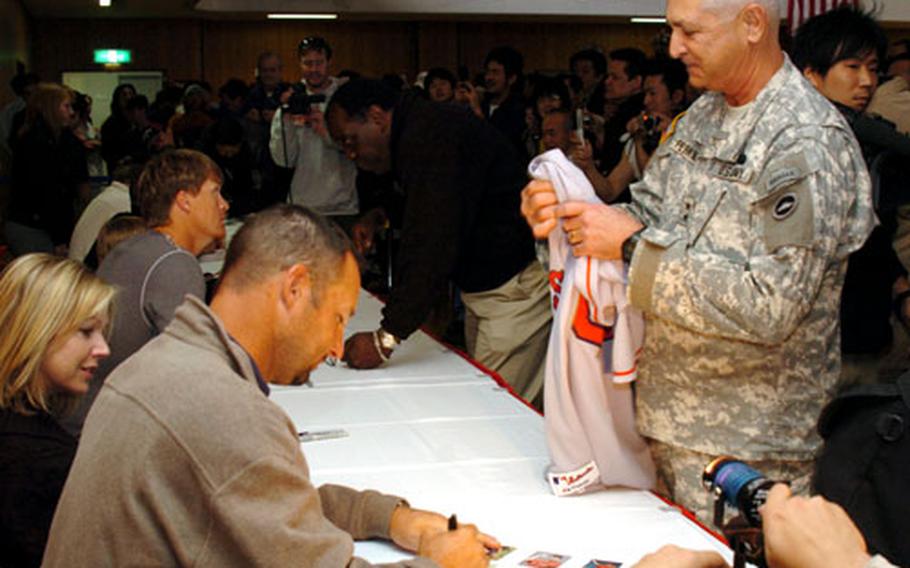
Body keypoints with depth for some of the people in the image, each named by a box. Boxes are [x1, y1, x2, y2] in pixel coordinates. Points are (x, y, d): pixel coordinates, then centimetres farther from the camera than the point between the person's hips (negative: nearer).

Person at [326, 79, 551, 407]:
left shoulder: (430, 138, -22)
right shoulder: (420, 130, 13)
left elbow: (432, 242, -30)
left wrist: (387, 337, -31)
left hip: (516, 286, -11)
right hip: (481, 285, 11)